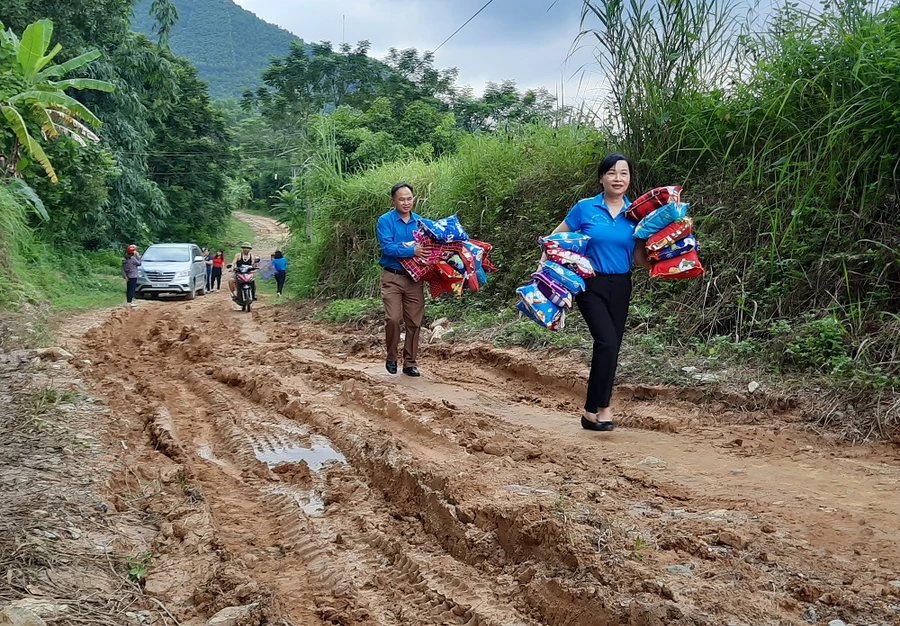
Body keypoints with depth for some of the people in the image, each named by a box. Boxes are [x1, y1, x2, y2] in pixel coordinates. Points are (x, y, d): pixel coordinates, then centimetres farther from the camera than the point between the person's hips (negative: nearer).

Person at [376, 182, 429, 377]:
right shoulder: (385, 221, -4)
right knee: (393, 319, -12)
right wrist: (412, 251, -27)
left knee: (414, 322, 4)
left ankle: (410, 363, 14)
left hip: (415, 277, 4)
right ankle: (391, 358, 9)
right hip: (392, 277, -4)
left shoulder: (420, 222, 8)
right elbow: (387, 247, -17)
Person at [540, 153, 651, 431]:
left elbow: (640, 258, 3)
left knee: (611, 347, 9)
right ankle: (595, 409, -6)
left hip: (620, 286, 4)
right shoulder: (585, 208, -5)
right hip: (591, 284, -4)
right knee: (607, 343, -17)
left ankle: (597, 407, 23)